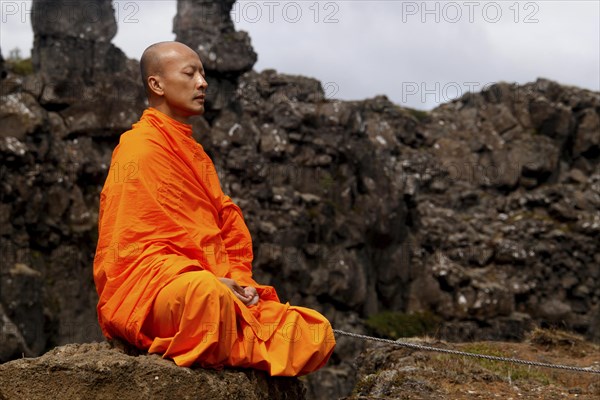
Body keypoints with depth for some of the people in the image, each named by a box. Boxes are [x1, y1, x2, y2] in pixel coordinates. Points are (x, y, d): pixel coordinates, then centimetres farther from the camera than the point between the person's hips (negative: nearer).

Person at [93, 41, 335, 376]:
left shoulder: (195, 154, 23)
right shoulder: (139, 149, -4)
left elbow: (231, 229, 22)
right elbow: (129, 245, -13)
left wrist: (239, 281, 0)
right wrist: (210, 279, -20)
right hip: (147, 294, -8)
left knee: (318, 335, -6)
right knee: (204, 291, -43)